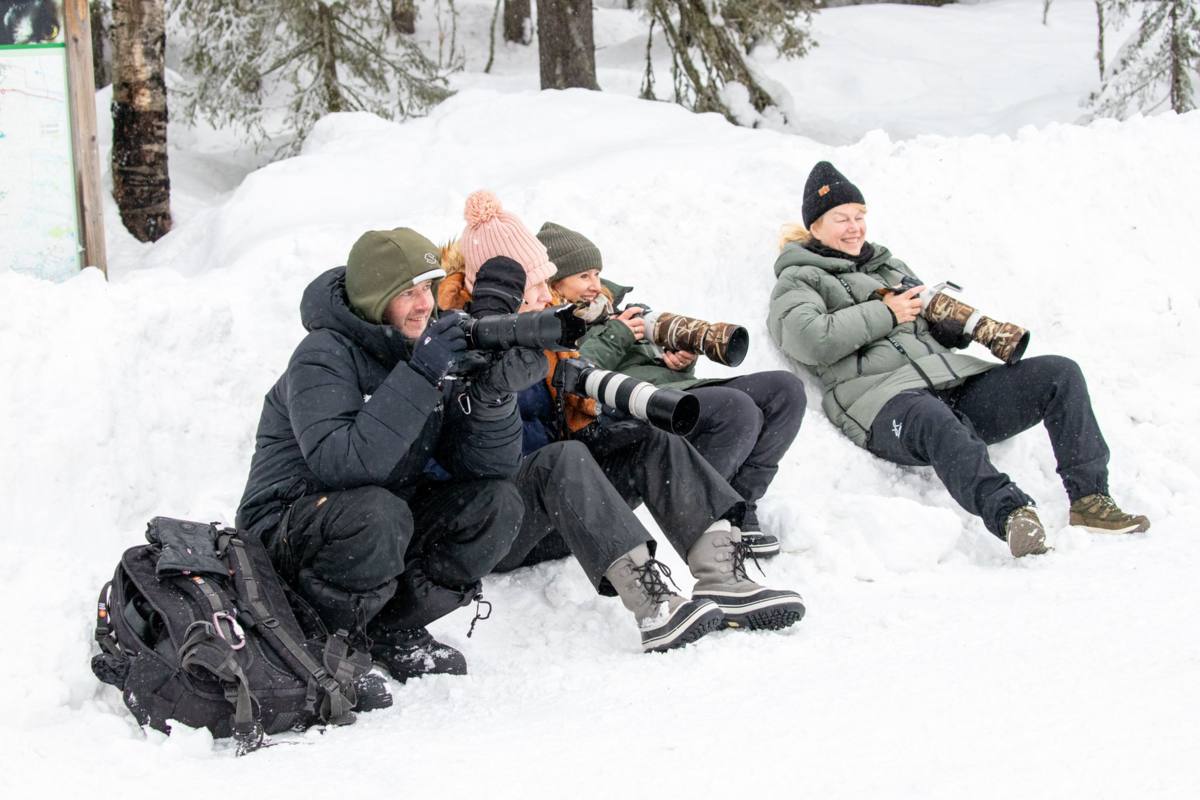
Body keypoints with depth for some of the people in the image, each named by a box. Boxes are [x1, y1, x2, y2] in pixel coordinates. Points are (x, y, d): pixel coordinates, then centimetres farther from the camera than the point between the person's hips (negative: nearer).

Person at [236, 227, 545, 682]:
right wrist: (417, 376, -35)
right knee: (376, 513, -38)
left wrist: (493, 391, -22)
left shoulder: (435, 348, 1)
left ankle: (394, 630, -3)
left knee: (496, 503, -13)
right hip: (286, 535, -7)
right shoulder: (324, 356, -18)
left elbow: (491, 468, -4)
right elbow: (341, 464, -35)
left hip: (388, 524, 7)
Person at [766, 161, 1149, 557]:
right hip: (885, 396, -7)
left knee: (1060, 373, -10)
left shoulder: (887, 264, 34)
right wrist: (886, 314, -3)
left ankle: (1089, 498, -15)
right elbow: (810, 341, -10)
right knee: (936, 423, -44)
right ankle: (1009, 513, -66)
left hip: (953, 378, 8)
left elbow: (941, 329, 33)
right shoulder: (800, 280, 13)